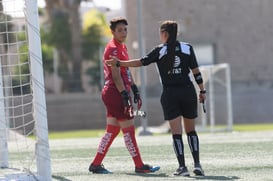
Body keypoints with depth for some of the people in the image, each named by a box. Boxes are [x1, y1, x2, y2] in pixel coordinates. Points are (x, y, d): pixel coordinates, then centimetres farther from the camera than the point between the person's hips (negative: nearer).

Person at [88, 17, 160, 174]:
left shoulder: (122, 47, 17)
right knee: (129, 130, -4)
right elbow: (116, 75, -20)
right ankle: (139, 165, 0)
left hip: (112, 94, 10)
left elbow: (127, 71, 24)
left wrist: (135, 90, 22)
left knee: (112, 131, 10)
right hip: (116, 92, -10)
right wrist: (125, 96, -24)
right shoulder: (113, 49, -14)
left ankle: (96, 164, 12)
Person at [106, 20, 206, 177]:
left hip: (170, 94, -2)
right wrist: (202, 91, 8)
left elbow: (141, 62, -8)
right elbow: (196, 71, 1)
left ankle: (182, 167, -4)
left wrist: (119, 63, -3)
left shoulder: (160, 51, -2)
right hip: (188, 92, 2)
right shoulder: (187, 48, 3)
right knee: (191, 130, 12)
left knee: (176, 132, 1)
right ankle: (197, 164, 1)